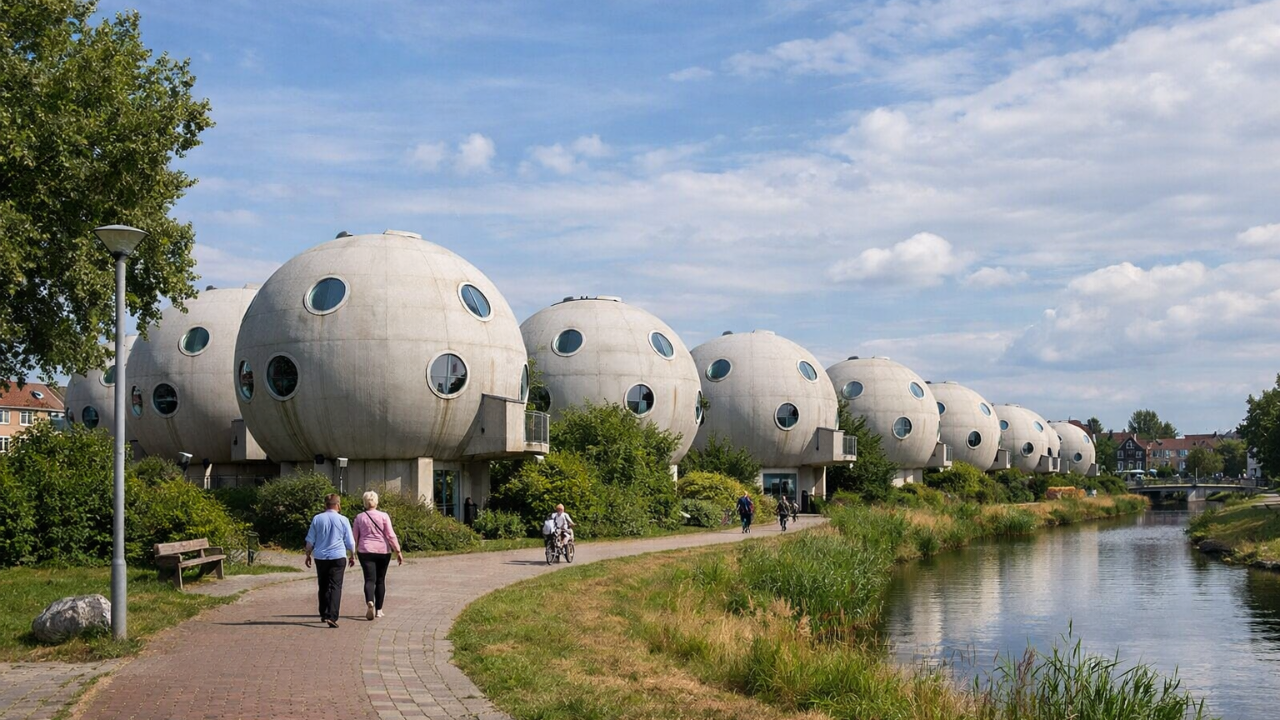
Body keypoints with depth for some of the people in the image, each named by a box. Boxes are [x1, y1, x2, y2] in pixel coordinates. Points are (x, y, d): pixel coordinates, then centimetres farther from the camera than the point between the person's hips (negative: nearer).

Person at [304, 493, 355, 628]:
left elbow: (310, 541, 6)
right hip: (338, 557, -3)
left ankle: (324, 614, 23)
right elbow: (350, 542, 3)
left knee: (323, 586, 16)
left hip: (320, 557, 3)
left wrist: (308, 555, 18)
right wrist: (352, 556, 17)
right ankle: (332, 617, -18)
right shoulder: (343, 520, -3)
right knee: (335, 587, -5)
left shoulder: (317, 519, 1)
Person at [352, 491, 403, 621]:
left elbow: (354, 537, 7)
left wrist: (353, 552, 19)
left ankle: (369, 602, -32)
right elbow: (391, 535, -7)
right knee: (380, 580, 12)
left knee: (369, 579, -5)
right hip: (383, 551, 0)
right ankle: (378, 610, 15)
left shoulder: (359, 517, 2)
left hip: (365, 551, 0)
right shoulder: (384, 516, -3)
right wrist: (398, 551, -4)